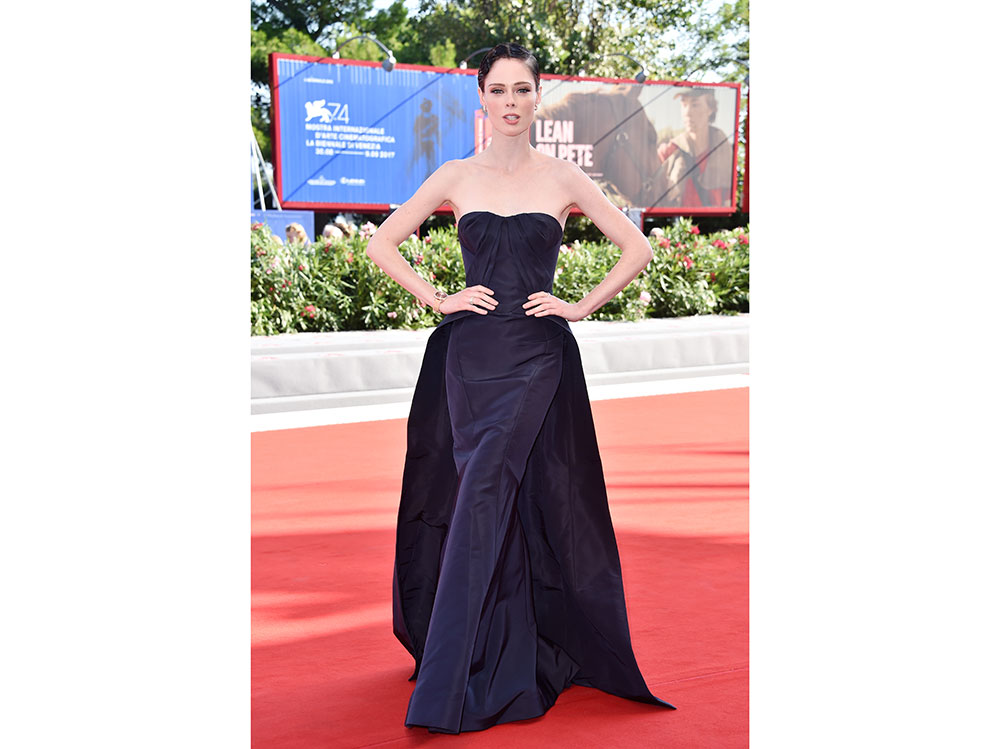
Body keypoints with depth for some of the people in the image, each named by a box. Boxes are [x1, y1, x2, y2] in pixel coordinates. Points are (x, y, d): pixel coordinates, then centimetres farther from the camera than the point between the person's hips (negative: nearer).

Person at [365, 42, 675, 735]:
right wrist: (436, 298, 1)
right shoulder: (456, 177, 7)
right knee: (500, 508, 4)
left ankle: (448, 689, -7)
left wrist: (581, 307, 0)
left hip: (537, 358, -2)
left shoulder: (563, 179, 4)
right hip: (470, 355, 2)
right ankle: (506, 669, 19)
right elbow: (382, 244, 12)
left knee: (485, 497, -12)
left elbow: (637, 249, 7)